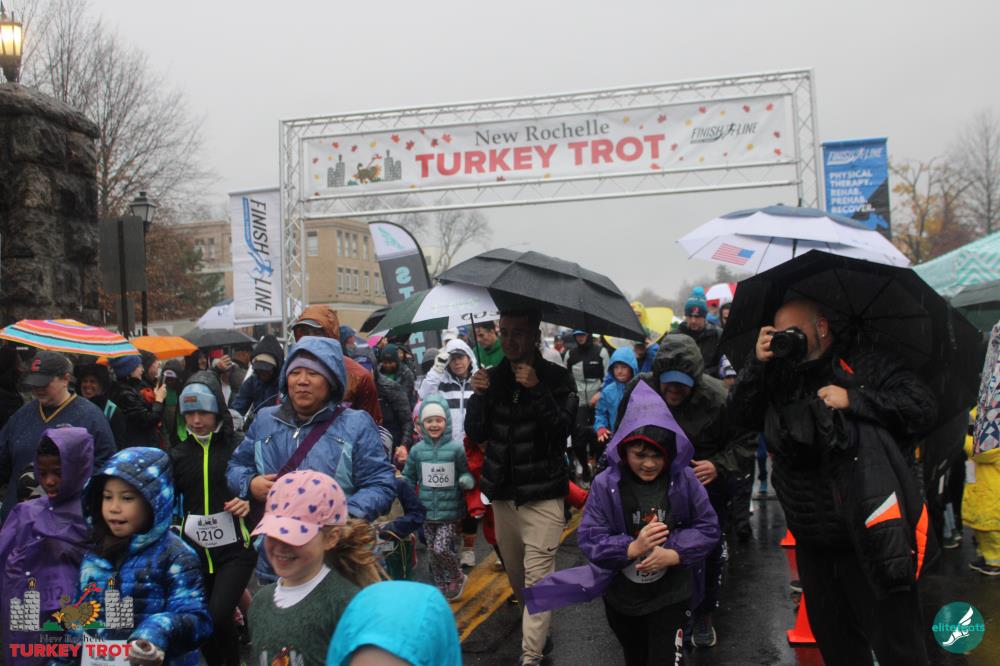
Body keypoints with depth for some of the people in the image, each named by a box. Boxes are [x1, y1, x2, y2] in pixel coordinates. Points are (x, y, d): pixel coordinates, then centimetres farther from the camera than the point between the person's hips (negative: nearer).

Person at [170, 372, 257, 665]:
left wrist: (249, 502, -17)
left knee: (218, 616, -18)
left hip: (234, 547, -4)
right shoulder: (178, 453, 7)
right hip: (194, 549, 4)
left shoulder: (237, 446, -5)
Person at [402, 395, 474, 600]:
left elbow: (466, 473, 0)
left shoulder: (456, 449, -9)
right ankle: (442, 588, 30)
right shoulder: (417, 450, -1)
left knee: (441, 548, -11)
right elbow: (408, 478, 12)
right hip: (427, 512, 4)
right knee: (433, 553, 11)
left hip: (450, 512, -3)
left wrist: (467, 480, -21)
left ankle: (457, 578, 17)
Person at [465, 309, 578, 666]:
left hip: (543, 492, -4)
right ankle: (532, 620, 36)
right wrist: (479, 395, -13)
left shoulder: (557, 377, -4)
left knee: (537, 575, -10)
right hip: (502, 489, 5)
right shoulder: (494, 376, 6)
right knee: (514, 570, 14)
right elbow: (476, 433, 4)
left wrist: (536, 389, -24)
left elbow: (563, 429, -15)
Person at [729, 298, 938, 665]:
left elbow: (923, 407, -11)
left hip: (873, 541, -5)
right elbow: (741, 411, 0)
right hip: (813, 545, 5)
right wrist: (757, 363, -14)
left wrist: (853, 400, -19)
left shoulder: (869, 365, -3)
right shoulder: (780, 377, 9)